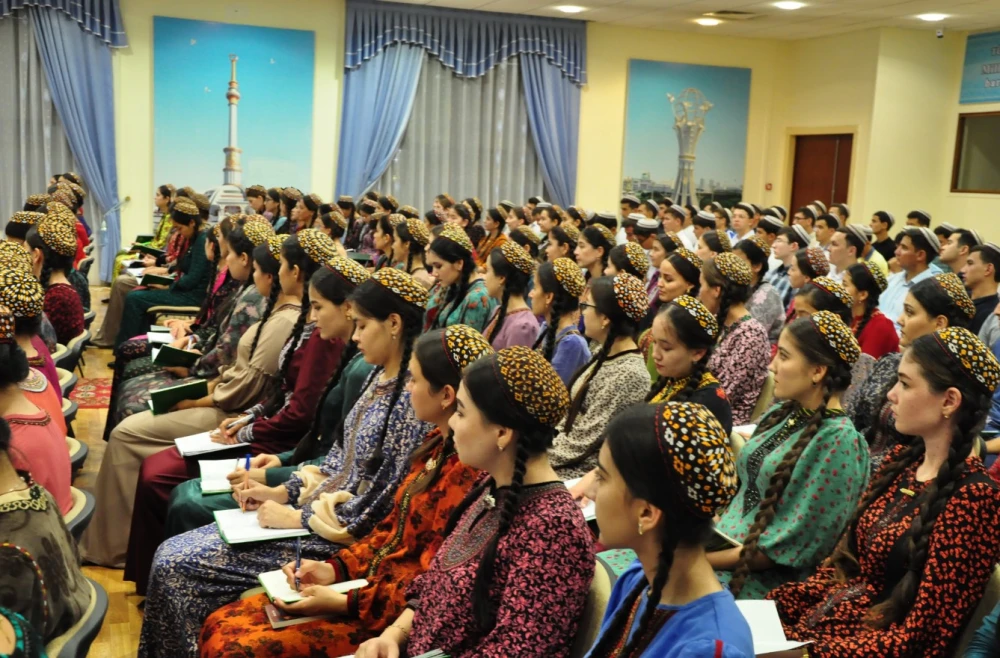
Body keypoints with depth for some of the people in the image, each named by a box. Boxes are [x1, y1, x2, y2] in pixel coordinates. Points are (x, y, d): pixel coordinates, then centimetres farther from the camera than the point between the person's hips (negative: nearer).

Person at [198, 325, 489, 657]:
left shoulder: (466, 472, -23)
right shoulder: (439, 445, 8)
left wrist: (343, 604, -18)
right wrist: (335, 569, 3)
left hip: (387, 616, -9)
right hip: (372, 585, 9)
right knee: (220, 626, 3)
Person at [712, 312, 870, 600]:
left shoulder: (838, 440, -15)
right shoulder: (779, 414, 9)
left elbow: (794, 545, -17)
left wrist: (707, 559, -16)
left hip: (764, 580, -7)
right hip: (725, 547, 7)